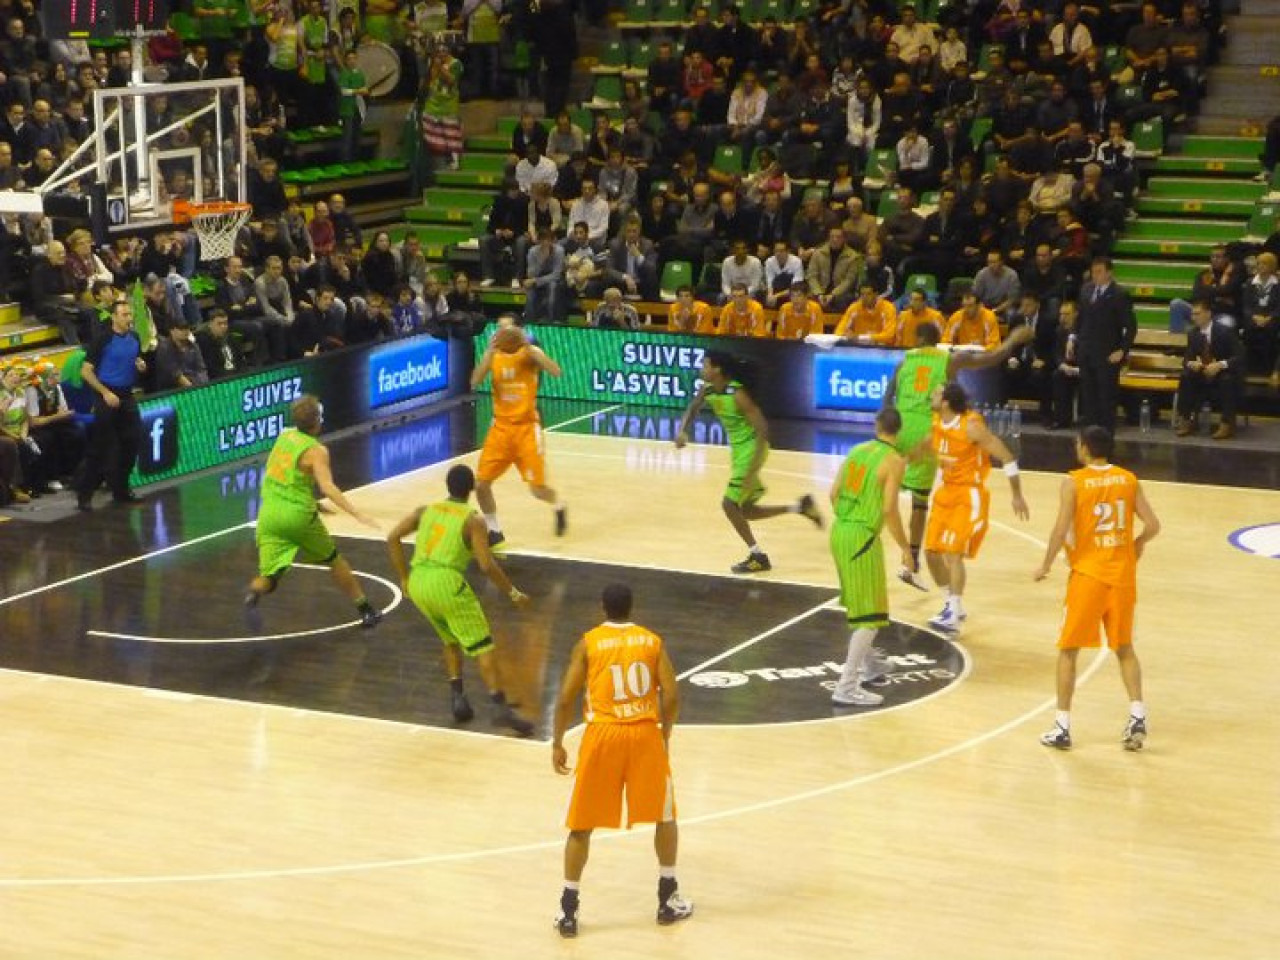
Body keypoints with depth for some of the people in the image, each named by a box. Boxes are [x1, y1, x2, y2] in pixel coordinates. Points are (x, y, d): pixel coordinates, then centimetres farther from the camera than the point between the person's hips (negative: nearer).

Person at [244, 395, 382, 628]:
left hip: (269, 512, 4)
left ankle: (254, 593, -31)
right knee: (334, 560, 19)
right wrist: (358, 514, -28)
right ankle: (365, 609, 28)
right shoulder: (316, 450, -10)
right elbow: (327, 487, -23)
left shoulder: (284, 436, 10)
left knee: (269, 575, 4)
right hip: (298, 515, -4)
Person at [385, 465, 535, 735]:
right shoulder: (473, 521, 2)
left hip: (417, 583, 6)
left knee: (452, 641, 26)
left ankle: (458, 698, 15)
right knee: (482, 647, 0)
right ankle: (501, 708, -11)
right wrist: (513, 593, 3)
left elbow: (392, 537, 11)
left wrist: (404, 579, 17)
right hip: (447, 582, -5)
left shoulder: (426, 510, 17)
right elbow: (487, 565, -8)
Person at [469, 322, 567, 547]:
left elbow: (555, 371, -27)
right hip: (501, 427, 4)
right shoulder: (493, 355, 2)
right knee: (481, 483, -4)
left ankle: (559, 507, 28)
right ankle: (494, 530, 15)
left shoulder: (531, 352, -8)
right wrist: (491, 351, -23)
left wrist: (526, 345, -31)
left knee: (537, 488, -6)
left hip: (526, 427, -4)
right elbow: (474, 382, -13)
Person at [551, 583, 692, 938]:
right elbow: (671, 696, 0)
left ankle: (568, 910, 7)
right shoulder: (653, 641, 6)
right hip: (645, 733, 1)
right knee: (665, 816, 20)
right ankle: (669, 900, 23)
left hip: (603, 735, -1)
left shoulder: (588, 643, 2)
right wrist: (664, 735, 15)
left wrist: (557, 743, 9)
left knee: (581, 825, 9)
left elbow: (566, 699, -2)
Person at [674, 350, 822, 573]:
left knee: (730, 504, -11)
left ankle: (758, 557, 0)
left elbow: (762, 428, -26)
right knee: (745, 510, 14)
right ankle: (801, 507, 27)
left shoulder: (737, 394, -26)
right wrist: (682, 431, -8)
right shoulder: (708, 390, -3)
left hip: (751, 448, -9)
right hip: (738, 449, 9)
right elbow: (693, 409, 14)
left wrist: (753, 466, -31)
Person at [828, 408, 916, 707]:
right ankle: (846, 687, -11)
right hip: (861, 538, -8)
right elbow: (889, 510, -16)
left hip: (839, 530, 8)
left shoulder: (857, 450, 11)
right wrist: (906, 549, -7)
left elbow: (834, 494, 13)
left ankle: (865, 664, 42)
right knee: (871, 614, -4)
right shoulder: (894, 460, -10)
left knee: (859, 603, 26)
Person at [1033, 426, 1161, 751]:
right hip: (1122, 574, 4)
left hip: (1088, 574, -4)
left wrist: (1046, 566, -1)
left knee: (1068, 650, 8)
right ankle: (1137, 717, 5)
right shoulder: (1129, 480, 2)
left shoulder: (1074, 482, -10)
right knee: (1125, 648, 18)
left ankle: (1062, 727, 6)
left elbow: (1061, 531, -16)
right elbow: (1152, 525, -1)